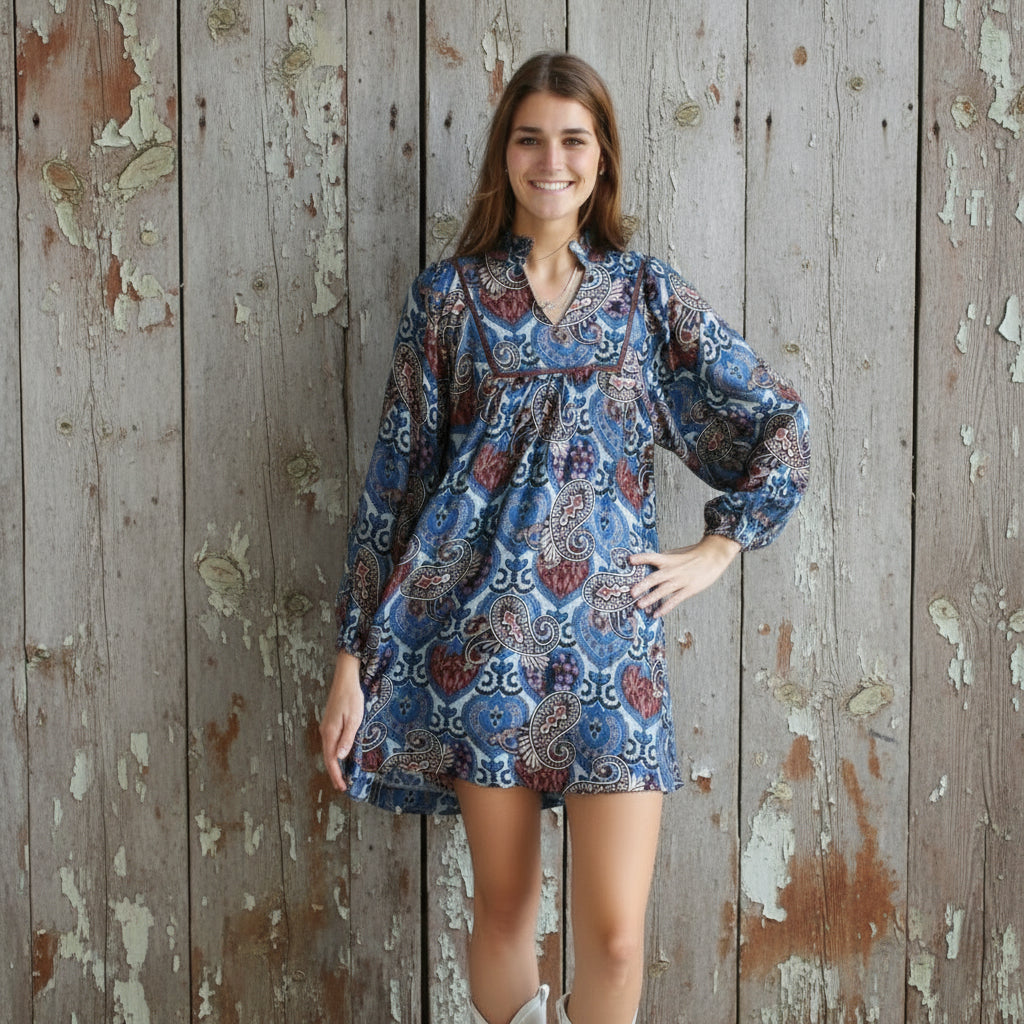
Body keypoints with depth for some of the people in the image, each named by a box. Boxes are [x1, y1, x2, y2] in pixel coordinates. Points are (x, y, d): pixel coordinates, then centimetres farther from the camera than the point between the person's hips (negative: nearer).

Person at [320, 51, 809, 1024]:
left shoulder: (646, 291, 8)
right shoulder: (449, 293, 6)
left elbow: (780, 422, 15)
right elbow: (396, 473, 4)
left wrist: (718, 547, 7)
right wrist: (353, 652, 1)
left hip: (608, 634, 0)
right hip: (479, 631, 0)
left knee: (615, 935, -2)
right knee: (502, 908, 10)